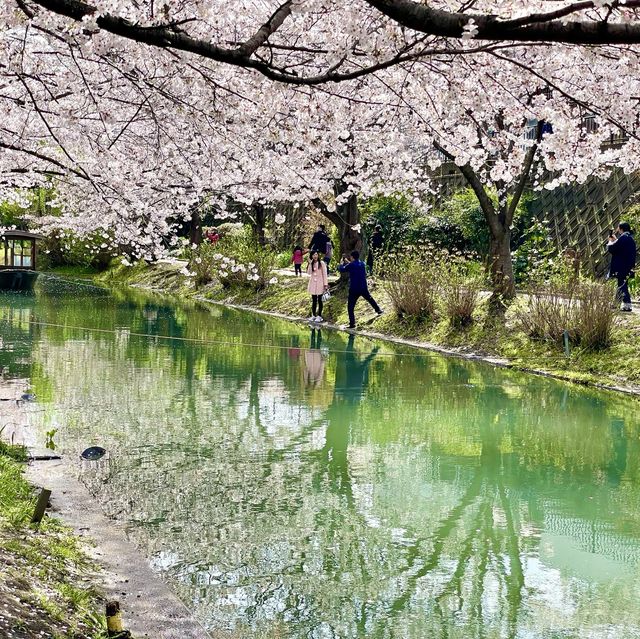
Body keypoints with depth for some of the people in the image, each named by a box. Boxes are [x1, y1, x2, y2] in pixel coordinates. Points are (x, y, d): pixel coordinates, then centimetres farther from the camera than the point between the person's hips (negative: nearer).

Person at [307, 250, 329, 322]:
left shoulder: (322, 263, -7)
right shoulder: (311, 264, 6)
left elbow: (324, 274, -7)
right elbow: (309, 272, -7)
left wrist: (325, 284, -11)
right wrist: (310, 263, -13)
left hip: (320, 283, -4)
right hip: (313, 284, 4)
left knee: (319, 300, 3)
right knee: (314, 300, 8)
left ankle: (319, 316, 7)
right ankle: (313, 315, 15)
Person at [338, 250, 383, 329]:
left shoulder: (351, 265, -13)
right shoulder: (362, 264, 4)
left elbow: (341, 269, 1)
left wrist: (342, 263, 19)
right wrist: (348, 262, 28)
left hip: (354, 290, -5)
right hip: (364, 288, 5)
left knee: (350, 307, 1)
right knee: (370, 299, 31)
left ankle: (352, 323, -5)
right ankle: (378, 310, 49)